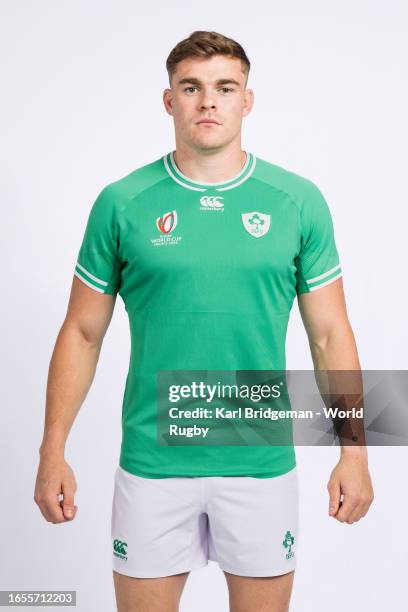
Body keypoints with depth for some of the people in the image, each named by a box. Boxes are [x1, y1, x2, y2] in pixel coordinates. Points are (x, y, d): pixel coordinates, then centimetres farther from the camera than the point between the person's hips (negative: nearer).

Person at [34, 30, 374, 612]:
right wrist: (53, 451, -2)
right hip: (152, 462, 0)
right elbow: (82, 333, 3)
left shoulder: (300, 201, -1)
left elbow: (330, 334, 3)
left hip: (263, 462, 1)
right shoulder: (121, 203, -2)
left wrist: (354, 452, -1)